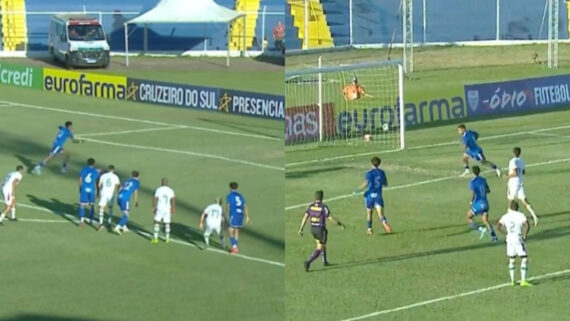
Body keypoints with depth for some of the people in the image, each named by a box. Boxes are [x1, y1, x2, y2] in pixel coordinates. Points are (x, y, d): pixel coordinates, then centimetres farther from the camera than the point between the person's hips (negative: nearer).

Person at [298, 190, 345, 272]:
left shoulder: (310, 206, -3)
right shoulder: (324, 207, -18)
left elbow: (305, 217, -5)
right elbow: (330, 218, -17)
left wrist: (301, 229, -2)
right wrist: (340, 224, -4)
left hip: (313, 228, 6)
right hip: (321, 229, -6)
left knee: (322, 244, 29)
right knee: (319, 249, 0)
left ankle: (324, 261, 39)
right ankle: (308, 262, -19)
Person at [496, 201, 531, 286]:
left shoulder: (505, 216, 7)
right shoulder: (520, 215, -5)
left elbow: (498, 226, -4)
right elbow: (527, 225, -18)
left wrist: (506, 233, 7)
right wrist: (525, 235, -5)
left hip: (509, 239, 5)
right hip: (518, 240, -5)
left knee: (511, 260, 16)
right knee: (524, 259, 1)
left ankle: (512, 280, 17)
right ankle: (523, 280, -6)